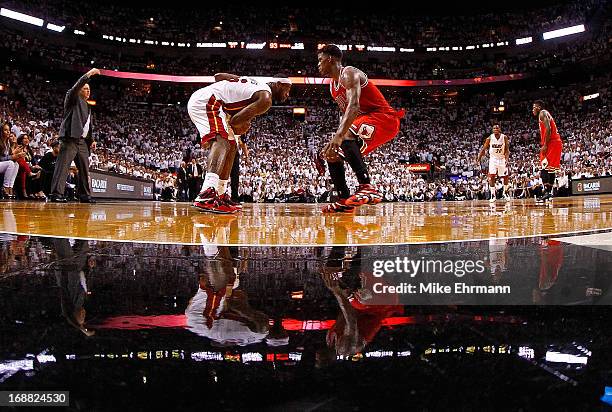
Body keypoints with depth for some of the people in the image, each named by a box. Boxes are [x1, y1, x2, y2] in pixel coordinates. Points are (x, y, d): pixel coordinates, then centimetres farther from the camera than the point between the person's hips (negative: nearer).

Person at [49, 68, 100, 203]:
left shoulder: (87, 107, 26)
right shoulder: (73, 99, 7)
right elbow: (75, 88, -13)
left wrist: (91, 140, 15)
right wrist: (88, 74, -16)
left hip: (83, 141, 8)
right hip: (70, 139, -8)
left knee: (85, 169, 7)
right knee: (63, 166, -13)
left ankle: (85, 195, 11)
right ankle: (56, 194, -17)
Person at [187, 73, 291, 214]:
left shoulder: (253, 82, 20)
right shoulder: (266, 98, -9)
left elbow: (217, 76, 19)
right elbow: (235, 121, -18)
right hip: (205, 101, -10)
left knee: (231, 146, 14)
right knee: (222, 141, -26)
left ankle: (221, 196, 19)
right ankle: (207, 194, -48)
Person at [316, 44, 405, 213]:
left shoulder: (348, 73, -15)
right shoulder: (333, 86, 16)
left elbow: (354, 105, -32)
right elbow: (345, 114, 20)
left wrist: (339, 135, -44)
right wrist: (337, 137, 8)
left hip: (384, 118, -10)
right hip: (365, 121, 10)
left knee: (346, 136, -36)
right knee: (332, 154, 8)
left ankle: (367, 188, -39)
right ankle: (344, 201, 10)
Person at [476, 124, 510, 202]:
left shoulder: (504, 137, -10)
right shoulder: (490, 138, -11)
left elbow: (507, 150, -8)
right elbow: (483, 149, -3)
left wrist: (506, 159, -22)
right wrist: (478, 159, -10)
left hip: (502, 159, 1)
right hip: (493, 159, -1)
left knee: (505, 177, 7)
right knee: (491, 176, -14)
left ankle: (505, 192, 30)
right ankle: (493, 195, -9)